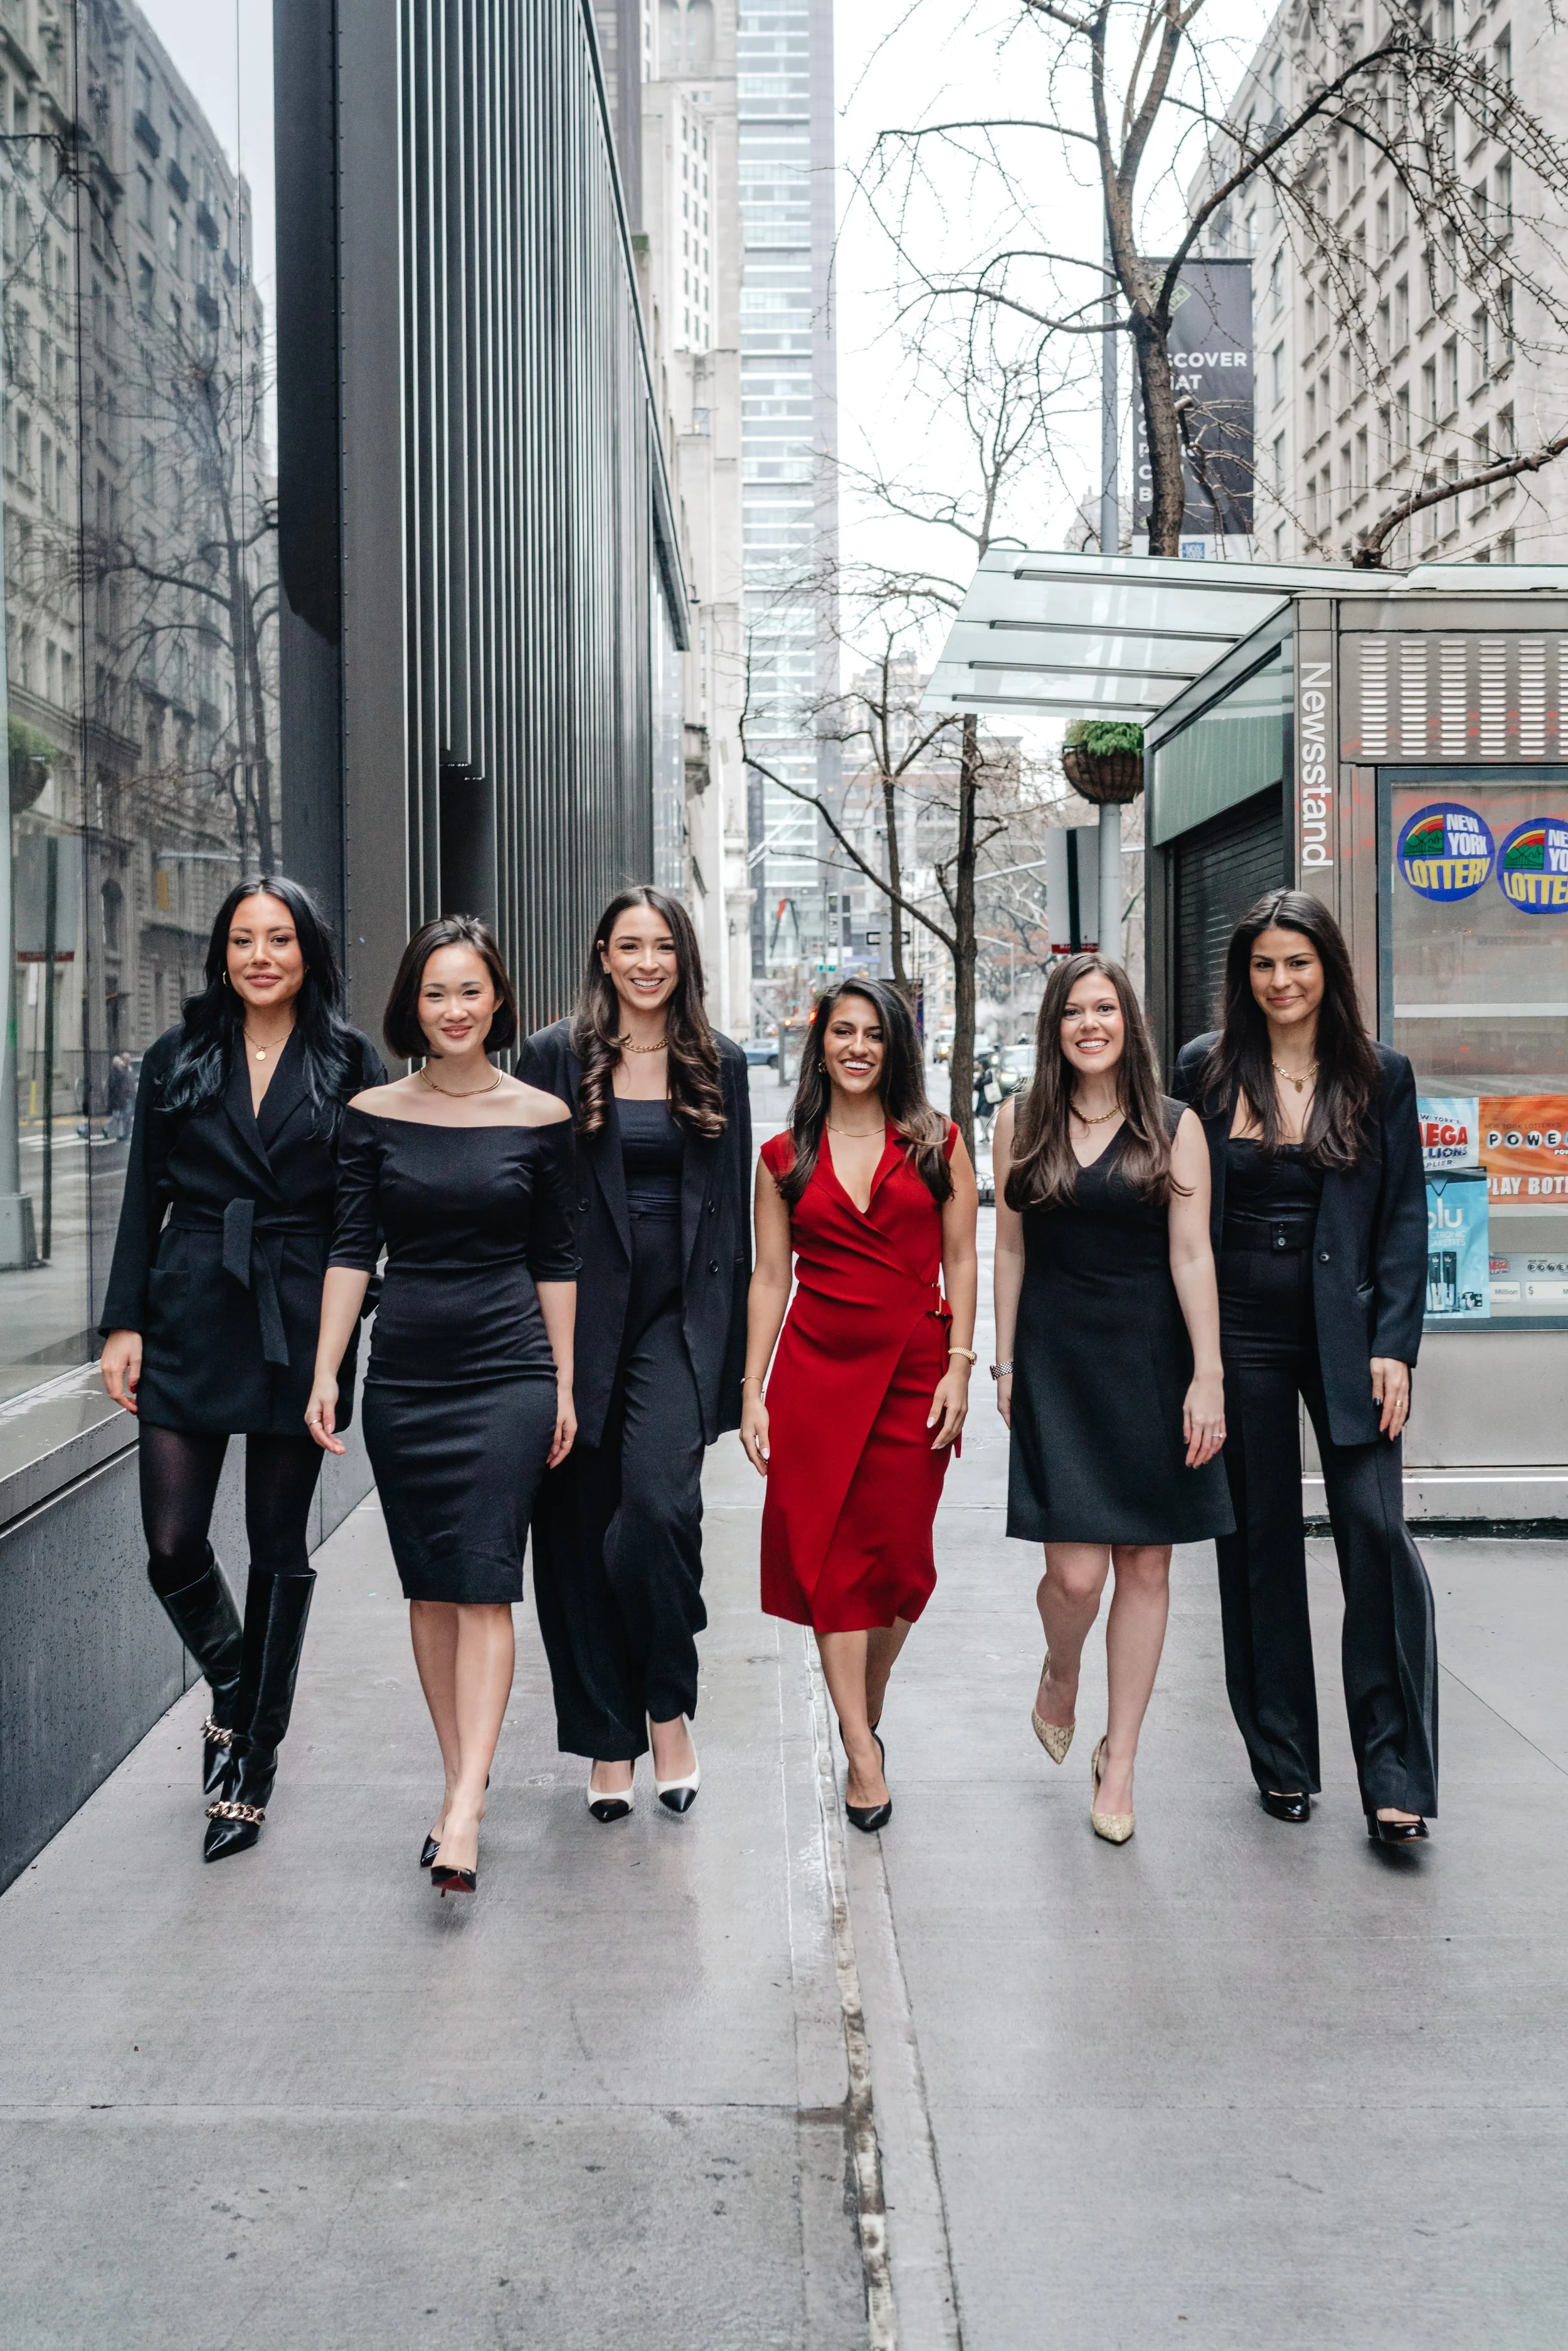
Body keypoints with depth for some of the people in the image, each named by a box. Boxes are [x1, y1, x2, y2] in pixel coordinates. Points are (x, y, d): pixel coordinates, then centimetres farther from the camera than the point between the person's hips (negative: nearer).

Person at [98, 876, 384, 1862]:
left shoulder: (354, 1066, 3)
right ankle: (232, 1686, 30)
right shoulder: (179, 1060, 9)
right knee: (172, 1544, -1)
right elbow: (144, 1201, 8)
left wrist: (358, 1346, -4)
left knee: (280, 1547, 5)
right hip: (189, 1321, 2)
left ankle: (253, 1764, 19)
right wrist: (126, 1323, 1)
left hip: (300, 1326, -2)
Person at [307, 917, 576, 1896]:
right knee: (429, 1587, 8)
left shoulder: (539, 1116, 1)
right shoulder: (375, 1113, 4)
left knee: (484, 1584, -9)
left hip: (508, 1373, -2)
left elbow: (556, 1258, 6)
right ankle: (460, 1775, 19)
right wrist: (326, 1374, -3)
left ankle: (465, 1811, -12)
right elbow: (352, 1249, 4)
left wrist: (565, 1384, 5)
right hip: (406, 1372, 2)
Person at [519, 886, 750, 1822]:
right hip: (579, 1313, 0)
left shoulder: (720, 1064, 9)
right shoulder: (555, 1057, 3)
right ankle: (607, 1740, 18)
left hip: (678, 1315, 0)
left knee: (658, 1505, -18)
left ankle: (668, 1706, 3)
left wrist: (732, 1349, 5)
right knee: (581, 1526, 5)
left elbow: (733, 1212, 10)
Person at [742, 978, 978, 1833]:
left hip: (912, 1367, 0)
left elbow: (960, 1260, 4)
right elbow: (769, 1277, 7)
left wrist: (958, 1368, -5)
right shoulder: (785, 1158, 6)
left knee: (898, 1553, 4)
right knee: (827, 1553, -3)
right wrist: (753, 1391, 2)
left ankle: (865, 1717, 26)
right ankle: (862, 1752, 2)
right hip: (816, 1370, 0)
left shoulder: (936, 1143, 4)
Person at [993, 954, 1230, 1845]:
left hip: (1150, 1360, 0)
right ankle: (1060, 1675, 28)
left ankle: (1119, 1763, 18)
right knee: (1076, 1573, -7)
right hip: (1057, 1361, 0)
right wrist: (1005, 1362, 6)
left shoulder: (1174, 1126, 0)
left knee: (1146, 1567, 4)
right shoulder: (1022, 1122, 5)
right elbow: (1011, 1249, 8)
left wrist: (1208, 1375, -9)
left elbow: (1192, 1255, -4)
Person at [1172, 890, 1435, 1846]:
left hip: (1345, 1331, -1)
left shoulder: (1379, 1074, 2)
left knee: (1377, 1529, -9)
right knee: (1261, 1542, 8)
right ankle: (1284, 1765, 20)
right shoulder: (1206, 1069, 3)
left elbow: (1406, 1217, 1)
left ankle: (1397, 1779, 0)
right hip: (1240, 1332, 1)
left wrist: (1393, 1345, -8)